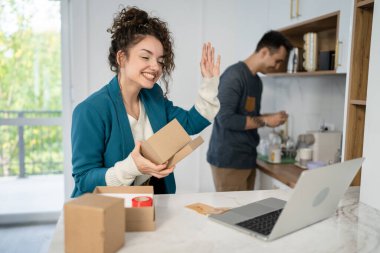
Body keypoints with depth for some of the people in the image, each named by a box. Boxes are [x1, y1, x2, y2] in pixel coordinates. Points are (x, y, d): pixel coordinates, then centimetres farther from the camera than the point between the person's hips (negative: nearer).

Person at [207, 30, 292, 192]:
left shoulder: (257, 81, 13)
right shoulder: (234, 75, -14)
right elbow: (226, 119, -22)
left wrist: (272, 118, 2)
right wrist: (265, 121, -15)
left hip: (247, 158, 8)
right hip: (228, 159, -8)